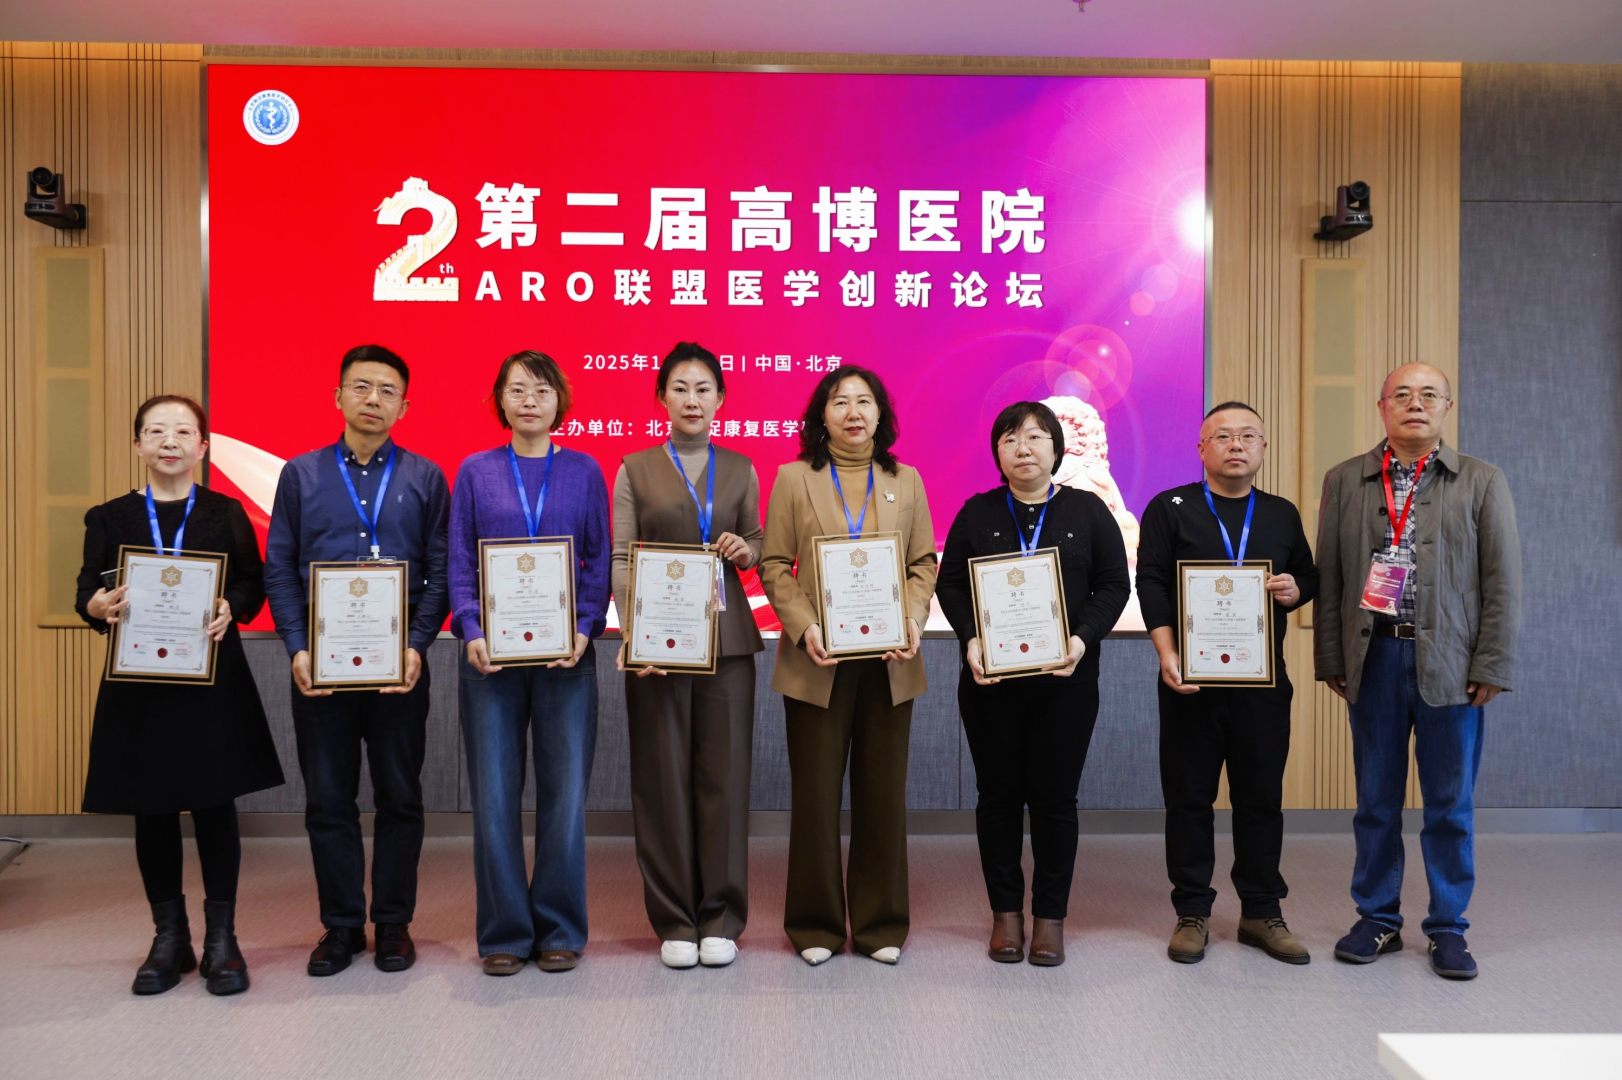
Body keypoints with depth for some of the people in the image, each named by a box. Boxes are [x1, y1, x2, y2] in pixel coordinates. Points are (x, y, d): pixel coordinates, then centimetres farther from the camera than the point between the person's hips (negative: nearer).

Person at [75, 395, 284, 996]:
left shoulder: (226, 514, 6)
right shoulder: (109, 518, 8)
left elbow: (253, 585, 2)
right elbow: (88, 592, 3)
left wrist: (231, 608, -19)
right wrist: (99, 607, -20)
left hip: (214, 681, -1)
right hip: (137, 682, 2)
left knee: (215, 807, 2)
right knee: (152, 811, 7)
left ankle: (221, 939, 14)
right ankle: (169, 938, 21)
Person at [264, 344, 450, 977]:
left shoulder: (424, 478, 5)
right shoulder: (301, 474, 7)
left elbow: (441, 571, 1)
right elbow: (278, 567, 4)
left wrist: (418, 646, -11)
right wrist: (297, 649, -7)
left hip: (400, 662, -1)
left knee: (400, 796, 7)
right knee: (328, 799, 8)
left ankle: (393, 923, 21)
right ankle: (341, 925, 22)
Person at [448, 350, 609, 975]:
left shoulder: (583, 472, 7)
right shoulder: (475, 472, 6)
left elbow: (599, 560, 5)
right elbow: (459, 563, 5)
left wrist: (585, 628, -10)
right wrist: (471, 631, -10)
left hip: (566, 654, 0)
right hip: (492, 654, 0)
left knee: (565, 791, 3)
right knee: (494, 795, 3)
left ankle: (559, 930, 17)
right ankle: (504, 933, 17)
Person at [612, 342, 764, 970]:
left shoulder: (740, 469, 10)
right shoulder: (636, 470, 5)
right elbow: (619, 558, -1)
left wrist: (746, 550, -8)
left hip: (727, 639, 1)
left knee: (724, 774, 3)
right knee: (663, 777, 3)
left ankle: (720, 918, 16)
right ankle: (674, 919, 16)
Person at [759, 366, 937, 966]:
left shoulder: (906, 482, 11)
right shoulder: (794, 479, 4)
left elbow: (924, 564, 8)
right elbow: (774, 564, 0)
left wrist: (914, 620, -9)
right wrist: (803, 627, -14)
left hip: (888, 662, 2)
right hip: (818, 662, -2)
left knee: (883, 793, 8)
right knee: (816, 793, 5)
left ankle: (881, 923, 22)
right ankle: (816, 924, 20)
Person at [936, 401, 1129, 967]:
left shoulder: (1088, 511, 5)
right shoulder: (978, 512, 6)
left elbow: (1113, 586, 2)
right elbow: (950, 584, 3)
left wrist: (1083, 639, -14)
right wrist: (971, 639, -13)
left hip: (1066, 678, 0)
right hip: (990, 677, 1)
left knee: (1055, 797, 4)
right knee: (998, 795, 7)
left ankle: (1051, 916, 18)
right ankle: (1006, 913, 20)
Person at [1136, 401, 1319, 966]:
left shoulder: (1282, 514, 13)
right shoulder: (1169, 508, 2)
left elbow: (1309, 578, 19)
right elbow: (1152, 583, -5)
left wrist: (1295, 591, -5)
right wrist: (1167, 654, -16)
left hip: (1263, 681, 3)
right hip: (1190, 678, -2)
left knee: (1261, 798, 8)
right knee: (1188, 798, 4)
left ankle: (1262, 913, 21)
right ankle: (1191, 915, 15)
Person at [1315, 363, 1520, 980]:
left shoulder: (1483, 483, 4)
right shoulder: (1344, 482, 7)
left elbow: (1502, 581, 1)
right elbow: (1328, 576, 6)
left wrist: (1493, 666, -6)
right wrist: (1330, 658, 1)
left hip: (1450, 663, -1)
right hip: (1374, 657, 1)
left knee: (1451, 805, 7)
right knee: (1376, 799, 10)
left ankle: (1447, 928, 21)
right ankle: (1377, 919, 22)